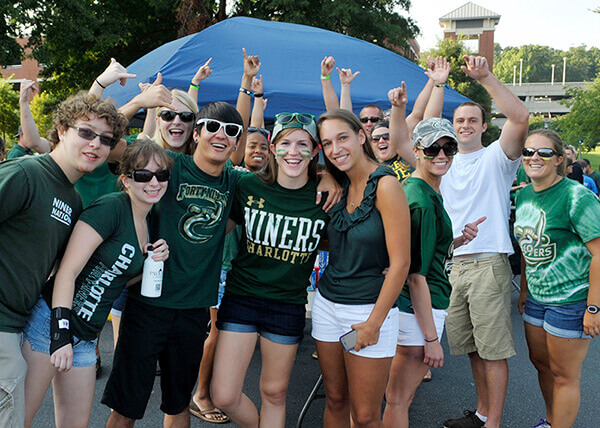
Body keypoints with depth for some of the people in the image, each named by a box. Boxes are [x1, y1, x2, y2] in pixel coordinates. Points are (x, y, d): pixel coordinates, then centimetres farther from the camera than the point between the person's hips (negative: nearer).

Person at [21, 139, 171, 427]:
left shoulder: (149, 223, 11)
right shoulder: (111, 207, -14)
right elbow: (68, 270, -18)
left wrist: (154, 261, 2)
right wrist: (61, 331, -25)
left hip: (85, 338, 8)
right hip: (51, 322, -8)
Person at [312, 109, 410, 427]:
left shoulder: (385, 184, -16)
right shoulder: (339, 186, 6)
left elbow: (400, 263, -17)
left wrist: (374, 323, -15)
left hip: (369, 308, -6)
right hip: (327, 303, 6)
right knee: (335, 400, 17)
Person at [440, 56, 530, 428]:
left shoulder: (495, 157, -1)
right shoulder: (445, 162, 16)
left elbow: (521, 117, -18)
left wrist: (486, 77, -21)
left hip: (488, 264, -6)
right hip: (452, 264, 6)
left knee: (494, 350, -1)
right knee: (472, 347, 14)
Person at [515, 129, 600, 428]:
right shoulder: (523, 195, 5)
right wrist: (524, 289, 16)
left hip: (571, 300, -7)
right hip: (537, 298, 8)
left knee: (564, 375, 5)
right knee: (540, 363, 20)